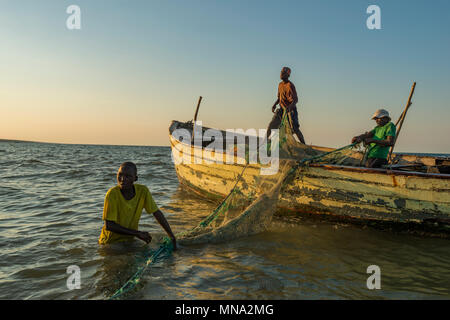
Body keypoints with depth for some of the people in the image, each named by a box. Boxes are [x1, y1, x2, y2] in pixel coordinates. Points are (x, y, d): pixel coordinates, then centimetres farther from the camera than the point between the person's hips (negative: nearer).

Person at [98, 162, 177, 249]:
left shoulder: (143, 191, -14)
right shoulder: (112, 194, -23)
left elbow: (157, 213, -5)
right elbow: (108, 225, -23)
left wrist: (171, 236, -11)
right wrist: (137, 233, -24)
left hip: (129, 239, 3)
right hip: (110, 242, -3)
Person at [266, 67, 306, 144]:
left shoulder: (290, 85, -13)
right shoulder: (280, 85, 11)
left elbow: (296, 99, -21)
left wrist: (290, 106, -39)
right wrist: (275, 104, 5)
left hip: (291, 109, -7)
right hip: (282, 109, 7)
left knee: (295, 129, -8)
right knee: (271, 125, 0)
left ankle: (303, 145, 4)